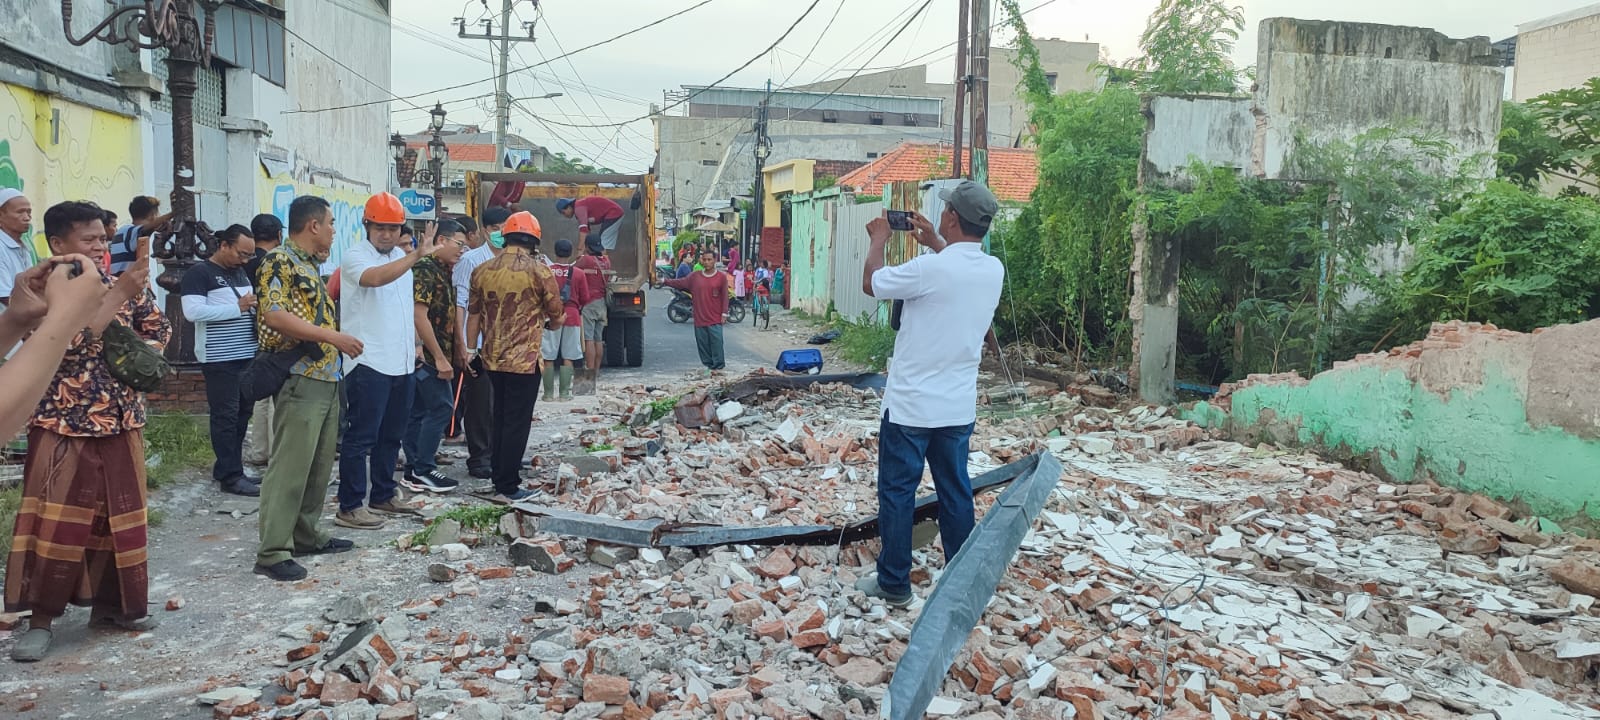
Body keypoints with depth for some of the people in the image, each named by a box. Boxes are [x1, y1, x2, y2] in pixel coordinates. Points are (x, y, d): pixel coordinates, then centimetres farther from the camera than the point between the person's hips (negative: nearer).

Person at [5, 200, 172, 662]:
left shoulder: (119, 287, 7)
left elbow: (158, 328, 17)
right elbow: (73, 341, -24)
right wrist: (121, 292, -27)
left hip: (121, 422, 5)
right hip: (64, 424, -5)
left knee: (119, 516, 11)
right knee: (56, 521, -3)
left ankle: (109, 603, 24)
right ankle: (41, 619, 8)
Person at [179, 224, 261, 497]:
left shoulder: (241, 273, 17)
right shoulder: (199, 273, -7)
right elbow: (193, 311, -19)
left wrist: (255, 308, 5)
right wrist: (237, 308, -21)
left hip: (247, 356, 8)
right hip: (220, 359, -8)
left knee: (242, 414, 10)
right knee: (226, 416, -5)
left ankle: (225, 468, 20)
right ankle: (231, 476, -1)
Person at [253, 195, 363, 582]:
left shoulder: (311, 264, 17)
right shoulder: (278, 261, -10)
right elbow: (273, 314, -22)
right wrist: (333, 336, -22)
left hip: (326, 378, 9)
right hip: (299, 379, -9)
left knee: (319, 465, 14)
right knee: (289, 466, -7)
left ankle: (307, 534, 25)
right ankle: (273, 552, -3)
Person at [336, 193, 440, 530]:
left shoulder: (402, 257, 14)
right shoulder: (355, 256, -9)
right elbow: (375, 278, -32)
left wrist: (414, 344, 18)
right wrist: (416, 255, -42)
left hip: (402, 362, 8)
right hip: (368, 362, -8)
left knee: (392, 435, 15)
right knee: (362, 436, -5)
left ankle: (384, 495, 26)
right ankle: (350, 507, 0)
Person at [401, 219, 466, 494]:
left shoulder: (443, 271, 16)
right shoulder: (425, 270, -13)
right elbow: (419, 316, -20)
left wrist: (446, 356, 17)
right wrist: (439, 358, -19)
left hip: (433, 355, 9)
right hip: (427, 354, -9)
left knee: (419, 412, 10)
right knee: (441, 408, -8)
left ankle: (414, 472, 14)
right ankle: (424, 469, -1)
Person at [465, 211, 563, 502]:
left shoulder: (482, 270, 4)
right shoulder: (539, 271, -9)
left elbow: (473, 315, 9)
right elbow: (557, 317, -3)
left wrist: (472, 349, 19)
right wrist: (546, 324, 19)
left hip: (493, 358, 5)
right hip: (524, 359, -5)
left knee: (501, 419, 19)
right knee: (517, 423, 1)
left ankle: (500, 475, 29)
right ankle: (507, 488, 5)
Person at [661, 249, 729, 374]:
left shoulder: (721, 277, -1)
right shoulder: (695, 277, 8)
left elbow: (725, 297, -1)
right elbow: (680, 282, 13)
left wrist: (724, 313, -6)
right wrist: (665, 282, 8)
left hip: (715, 320, -4)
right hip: (700, 318, 4)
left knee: (716, 342, -6)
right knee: (703, 344, 8)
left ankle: (718, 367, 1)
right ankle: (708, 365, 18)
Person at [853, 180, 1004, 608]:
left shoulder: (929, 269, -22)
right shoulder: (994, 271, -1)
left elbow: (870, 283, -5)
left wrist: (879, 240, 10)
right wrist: (934, 243, 23)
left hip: (910, 406, -6)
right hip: (959, 408, 6)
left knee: (897, 492, 6)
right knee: (955, 492, 15)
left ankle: (894, 584, 14)